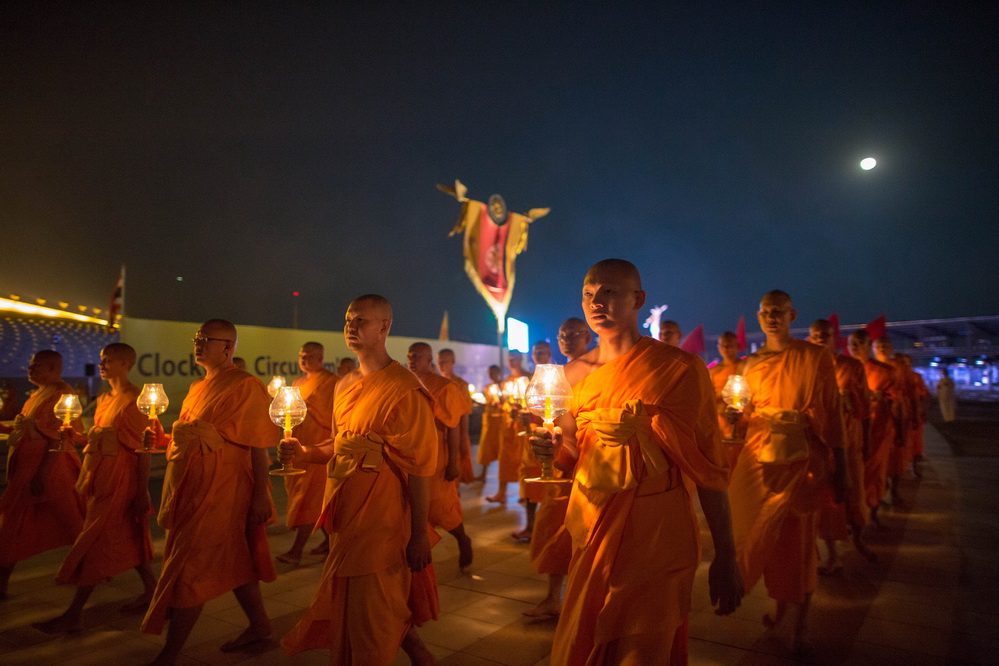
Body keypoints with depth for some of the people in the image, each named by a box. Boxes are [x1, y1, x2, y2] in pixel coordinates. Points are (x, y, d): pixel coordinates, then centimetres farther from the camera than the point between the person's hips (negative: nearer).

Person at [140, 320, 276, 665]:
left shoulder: (246, 386, -13)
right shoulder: (198, 387, 14)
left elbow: (259, 447, -16)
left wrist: (260, 495, -19)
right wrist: (163, 440, 3)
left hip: (221, 490, -8)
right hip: (192, 487, 8)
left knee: (190, 568, -2)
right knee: (232, 561, 17)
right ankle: (259, 624, 32)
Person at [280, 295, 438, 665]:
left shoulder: (404, 388, -15)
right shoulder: (345, 386, 9)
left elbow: (418, 467, -17)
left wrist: (419, 533, -17)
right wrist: (305, 455, 0)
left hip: (381, 519, -8)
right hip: (344, 515, 8)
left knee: (374, 610, 4)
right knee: (345, 604, 20)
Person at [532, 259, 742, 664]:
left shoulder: (679, 368, -10)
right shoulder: (576, 373, 4)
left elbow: (707, 466, -7)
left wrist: (725, 557, -7)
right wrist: (555, 450, -9)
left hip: (657, 543, -4)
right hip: (591, 538, 5)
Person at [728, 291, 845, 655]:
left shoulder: (815, 358, -3)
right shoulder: (752, 363, 9)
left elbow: (831, 413, -4)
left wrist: (839, 466, -5)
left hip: (800, 460, -3)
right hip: (758, 457, 4)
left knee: (797, 540, 4)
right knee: (766, 536, 10)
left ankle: (800, 622, 23)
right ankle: (780, 603, 34)